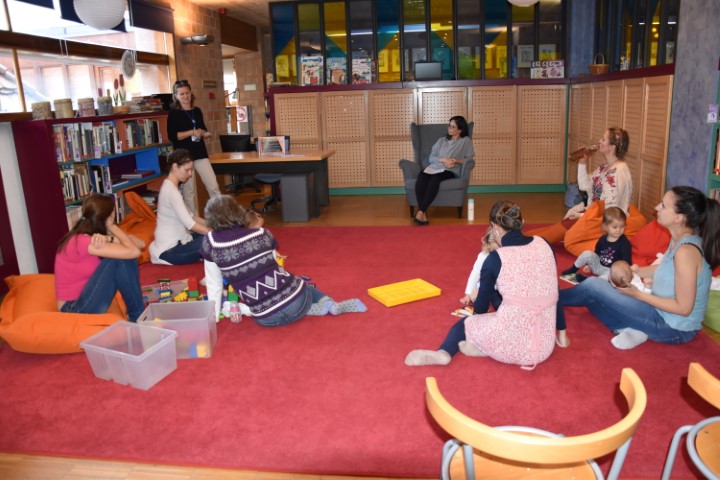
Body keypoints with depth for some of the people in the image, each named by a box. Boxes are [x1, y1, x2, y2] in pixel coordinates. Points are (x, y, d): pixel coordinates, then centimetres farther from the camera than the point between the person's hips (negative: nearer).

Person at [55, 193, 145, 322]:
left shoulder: (94, 235, 2)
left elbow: (140, 244, -5)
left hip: (86, 297, 8)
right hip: (74, 309, -8)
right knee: (118, 259, -24)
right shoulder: (82, 241, -24)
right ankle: (138, 316, -11)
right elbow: (134, 252, -28)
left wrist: (110, 239, -22)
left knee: (125, 256, -9)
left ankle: (137, 314, -5)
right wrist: (113, 228, -13)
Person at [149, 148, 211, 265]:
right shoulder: (171, 190, -21)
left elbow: (189, 215, 14)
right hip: (169, 250, -10)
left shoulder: (171, 186, 11)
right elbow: (189, 224, -27)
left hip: (176, 241, 10)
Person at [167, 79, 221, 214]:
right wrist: (192, 132, -19)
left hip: (200, 153, 4)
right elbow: (172, 136, -12)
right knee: (188, 191, 3)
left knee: (213, 186, -1)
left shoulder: (197, 111, 13)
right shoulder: (173, 113, -3)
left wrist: (205, 134, 1)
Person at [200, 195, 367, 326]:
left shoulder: (211, 242, -3)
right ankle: (333, 305, 12)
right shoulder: (262, 233, 1)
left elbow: (214, 284, 7)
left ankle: (321, 308, 11)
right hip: (296, 302, 2)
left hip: (267, 319, -2)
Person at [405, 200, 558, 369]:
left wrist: (475, 301, 31)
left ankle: (443, 352, -3)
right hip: (545, 347, 4)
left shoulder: (495, 259, -7)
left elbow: (481, 308, 7)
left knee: (465, 322, 27)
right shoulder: (544, 245, 3)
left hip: (511, 344, -4)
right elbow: (553, 293, 13)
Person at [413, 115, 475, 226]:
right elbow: (431, 157, 15)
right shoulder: (441, 140, 26)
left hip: (451, 171, -3)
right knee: (421, 176, -35)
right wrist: (443, 160, -4)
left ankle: (420, 212, -41)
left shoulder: (466, 141, 16)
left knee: (435, 178, -40)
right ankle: (423, 214, -41)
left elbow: (469, 159, 6)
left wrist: (455, 160, -10)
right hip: (435, 167, 3)